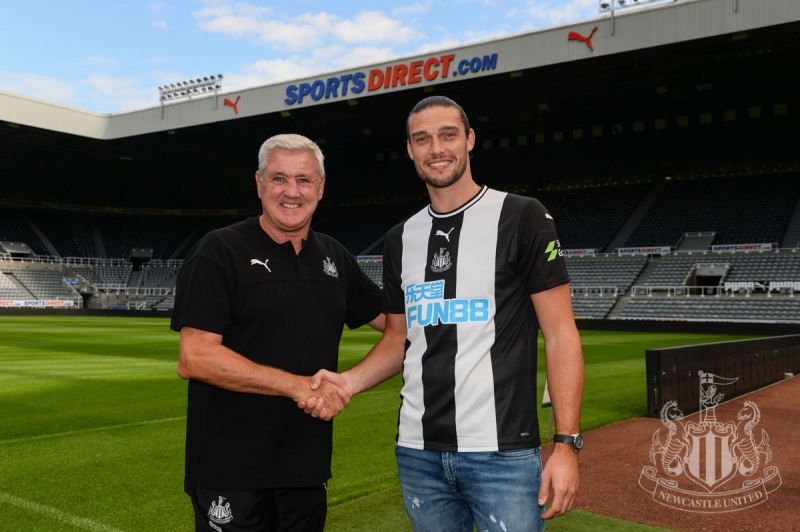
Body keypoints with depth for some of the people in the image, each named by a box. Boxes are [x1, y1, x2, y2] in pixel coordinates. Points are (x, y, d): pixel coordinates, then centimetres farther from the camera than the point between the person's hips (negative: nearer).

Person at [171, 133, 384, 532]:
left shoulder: (334, 257, 8)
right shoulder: (220, 252, -9)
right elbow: (194, 359, -17)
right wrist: (298, 386, -20)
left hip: (307, 468, 5)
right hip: (230, 474, -5)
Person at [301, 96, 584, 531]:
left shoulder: (520, 217, -4)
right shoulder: (401, 238, 11)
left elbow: (560, 334, -7)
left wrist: (567, 444, -13)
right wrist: (349, 381, -2)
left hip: (503, 452, -4)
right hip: (417, 452, 5)